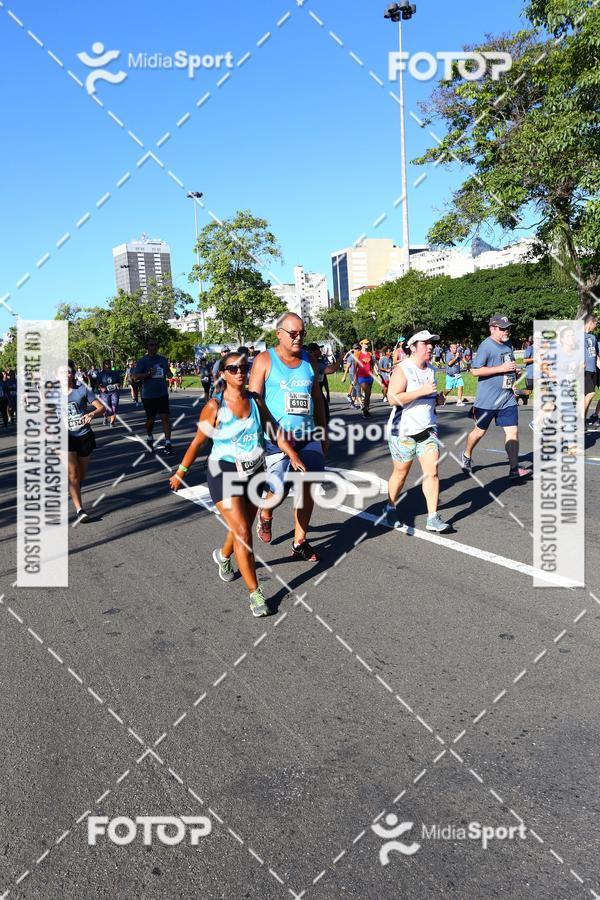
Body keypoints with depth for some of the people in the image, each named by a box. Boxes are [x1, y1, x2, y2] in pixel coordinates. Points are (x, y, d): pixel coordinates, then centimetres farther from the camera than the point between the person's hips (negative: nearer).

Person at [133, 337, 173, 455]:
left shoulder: (163, 360, 8)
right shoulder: (142, 361, -6)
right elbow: (136, 376, -13)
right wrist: (148, 374, -25)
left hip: (162, 394, 2)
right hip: (148, 396, -2)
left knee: (165, 417, -9)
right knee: (150, 419, 11)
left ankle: (168, 443, -9)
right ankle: (150, 438, 38)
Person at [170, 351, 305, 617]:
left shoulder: (255, 401, 2)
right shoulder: (214, 406, -9)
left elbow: (275, 431, 1)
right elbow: (197, 442, -2)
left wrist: (292, 454, -13)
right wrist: (181, 472, 1)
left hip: (255, 472, 5)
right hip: (224, 473, -5)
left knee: (241, 529, 17)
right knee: (243, 533, -11)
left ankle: (223, 556, 50)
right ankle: (255, 592, 0)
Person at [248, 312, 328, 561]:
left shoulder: (308, 360, 12)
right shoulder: (265, 360, -2)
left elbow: (317, 398, 18)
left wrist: (323, 434, 17)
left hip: (308, 436, 5)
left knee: (307, 488, 4)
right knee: (278, 491, -8)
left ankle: (299, 543, 20)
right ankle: (265, 514, 29)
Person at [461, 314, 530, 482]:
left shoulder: (508, 344, 12)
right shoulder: (486, 346, -14)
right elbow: (475, 370, -20)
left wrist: (515, 372, 7)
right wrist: (501, 368, -22)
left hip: (508, 398, 6)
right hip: (487, 399, -6)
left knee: (513, 431, -4)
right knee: (480, 430, 9)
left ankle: (514, 469, -3)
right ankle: (467, 456, 36)